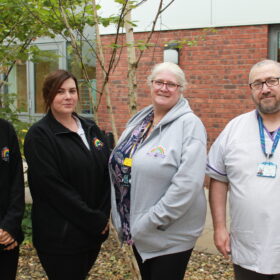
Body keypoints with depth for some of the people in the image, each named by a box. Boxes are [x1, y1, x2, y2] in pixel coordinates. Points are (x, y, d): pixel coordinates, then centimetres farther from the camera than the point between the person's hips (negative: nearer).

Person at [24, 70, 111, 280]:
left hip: (94, 230, 6)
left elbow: (108, 172, 8)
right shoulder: (39, 135, -10)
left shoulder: (90, 128, 9)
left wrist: (103, 216, -4)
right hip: (60, 235, -6)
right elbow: (54, 187, -17)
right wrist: (95, 220, -15)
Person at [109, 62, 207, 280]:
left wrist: (151, 222, -20)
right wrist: (122, 218, 5)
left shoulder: (190, 125, -15)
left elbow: (187, 184, -23)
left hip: (170, 236, -6)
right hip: (137, 229, 7)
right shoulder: (139, 120, 7)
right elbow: (122, 164, 12)